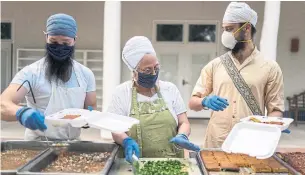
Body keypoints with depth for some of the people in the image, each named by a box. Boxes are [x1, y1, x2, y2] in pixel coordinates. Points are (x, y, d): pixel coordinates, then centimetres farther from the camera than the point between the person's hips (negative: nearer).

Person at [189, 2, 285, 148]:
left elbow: (276, 110, 1)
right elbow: (193, 102, 2)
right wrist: (205, 102, -19)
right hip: (215, 145, 2)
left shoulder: (270, 68, -2)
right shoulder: (214, 65, 3)